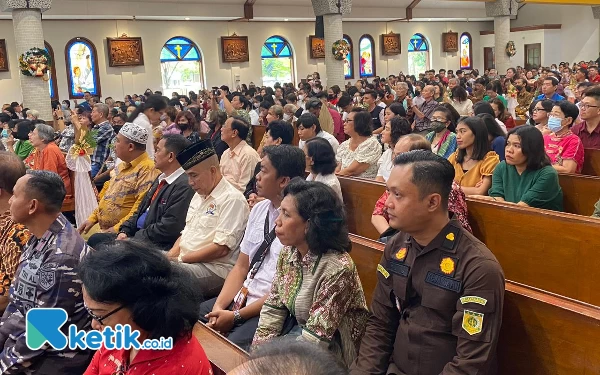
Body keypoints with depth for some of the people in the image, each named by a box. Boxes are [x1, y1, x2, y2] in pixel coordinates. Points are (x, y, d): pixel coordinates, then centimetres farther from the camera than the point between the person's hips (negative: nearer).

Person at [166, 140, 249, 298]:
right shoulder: (199, 195, 18)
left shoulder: (232, 199, -13)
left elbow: (221, 248, -19)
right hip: (186, 262, 9)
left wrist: (180, 259, -14)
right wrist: (170, 255, 2)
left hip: (215, 270, -9)